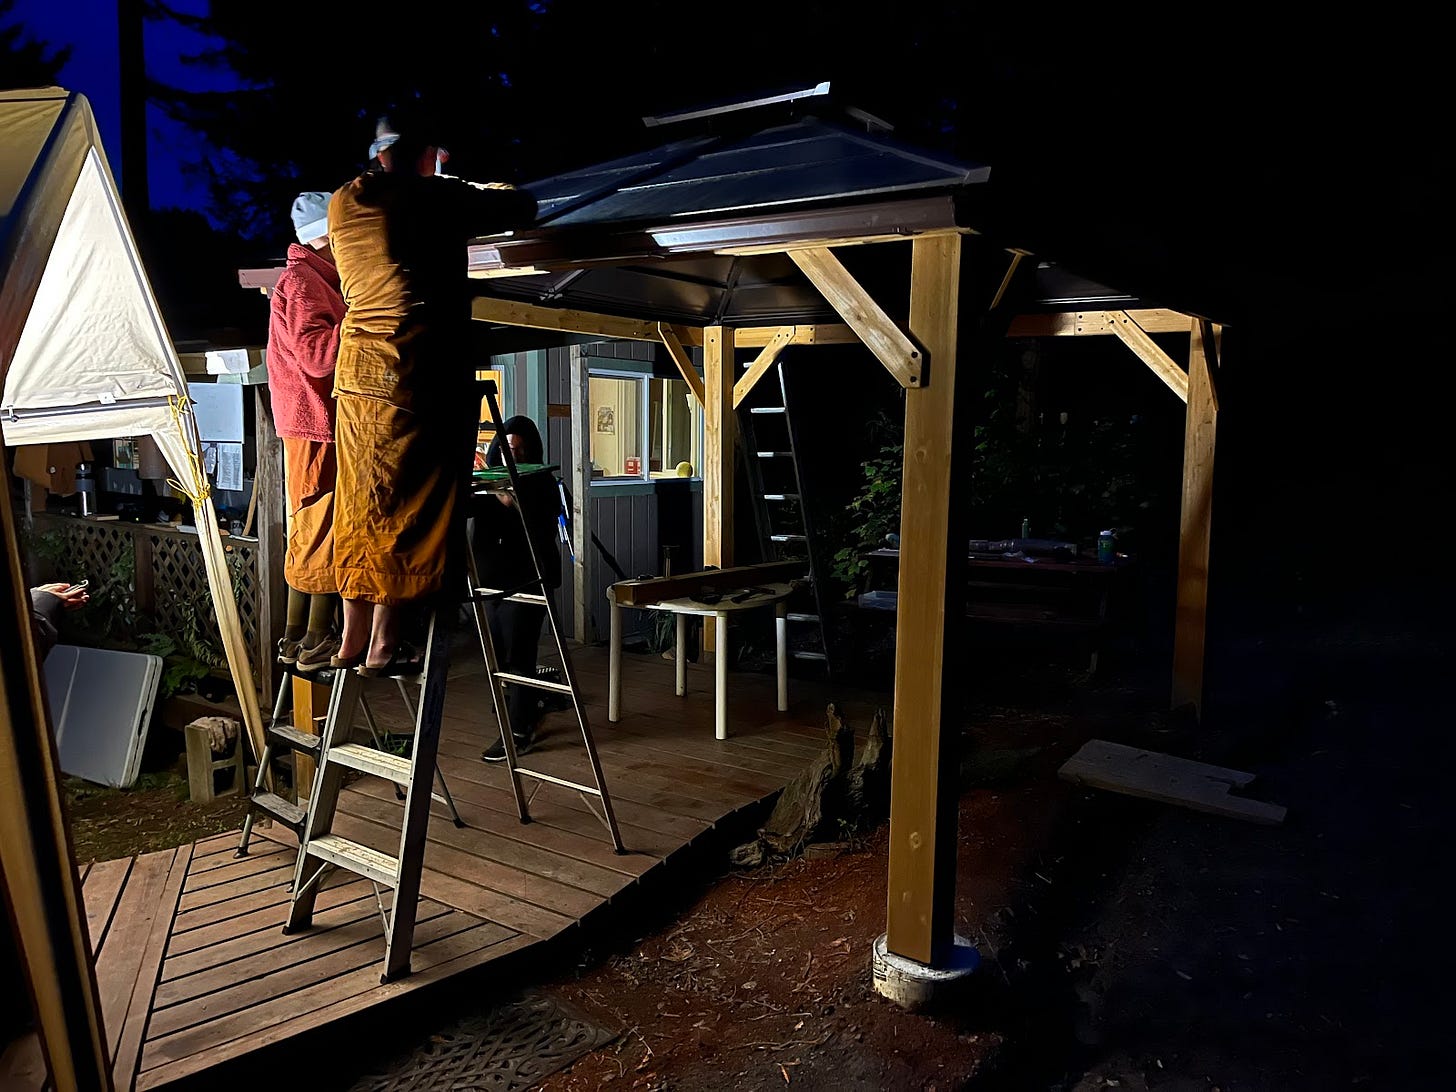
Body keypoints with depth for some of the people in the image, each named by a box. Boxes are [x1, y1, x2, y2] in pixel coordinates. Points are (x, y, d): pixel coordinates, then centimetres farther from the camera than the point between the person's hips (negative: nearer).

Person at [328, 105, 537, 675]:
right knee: (411, 507, -1)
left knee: (363, 506, 12)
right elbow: (523, 207, 3)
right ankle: (385, 645, 2)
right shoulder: (436, 198, -5)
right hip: (423, 372, -6)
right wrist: (482, 193, 26)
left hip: (357, 371, 6)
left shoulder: (342, 204, 11)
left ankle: (353, 638, 17)